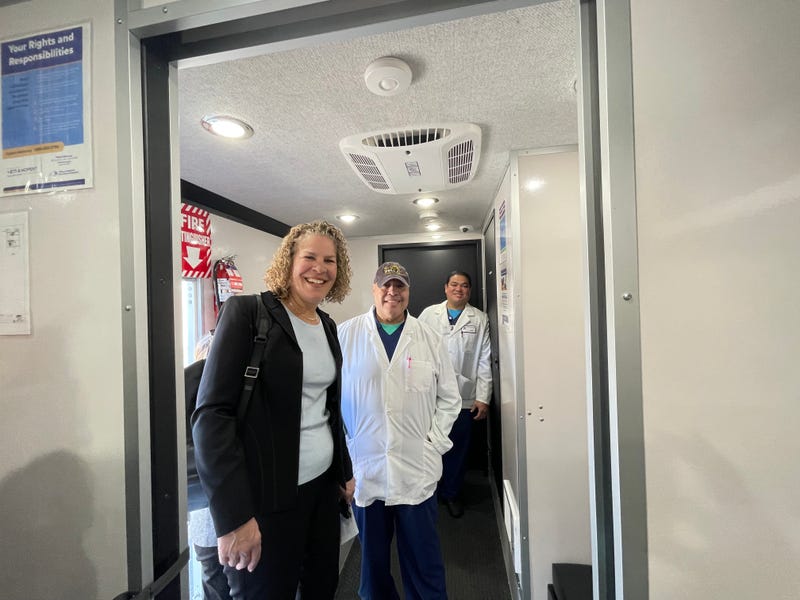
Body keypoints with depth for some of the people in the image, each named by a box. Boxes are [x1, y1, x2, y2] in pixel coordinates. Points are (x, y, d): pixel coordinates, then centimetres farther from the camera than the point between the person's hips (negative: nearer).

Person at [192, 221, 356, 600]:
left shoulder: (327, 325, 6)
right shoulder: (247, 312, -13)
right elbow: (212, 413, -18)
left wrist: (345, 472, 15)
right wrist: (233, 515, -20)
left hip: (322, 484, 7)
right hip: (265, 496, -6)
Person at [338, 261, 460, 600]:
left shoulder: (429, 339, 3)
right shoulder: (346, 335, -2)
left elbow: (449, 398, 8)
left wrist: (434, 442, 0)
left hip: (417, 473, 1)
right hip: (364, 470, 0)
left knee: (424, 564, 14)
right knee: (373, 562, 18)